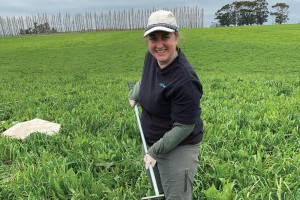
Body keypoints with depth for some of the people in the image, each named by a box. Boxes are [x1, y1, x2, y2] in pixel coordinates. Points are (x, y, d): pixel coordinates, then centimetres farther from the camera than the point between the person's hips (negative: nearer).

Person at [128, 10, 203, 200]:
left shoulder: (185, 79, -31)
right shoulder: (151, 57, -8)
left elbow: (183, 128, -24)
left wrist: (156, 151, -17)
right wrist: (134, 94, 12)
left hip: (178, 149, -8)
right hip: (152, 142, 8)